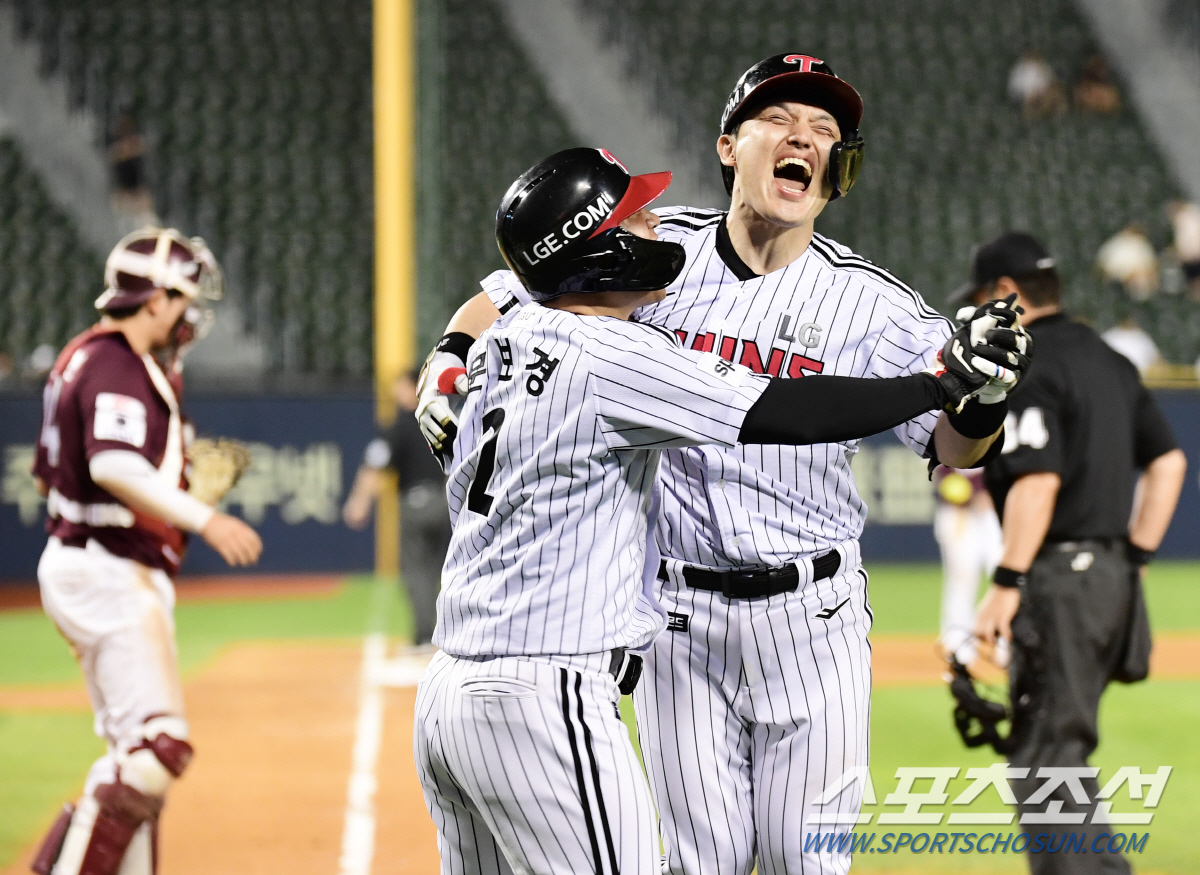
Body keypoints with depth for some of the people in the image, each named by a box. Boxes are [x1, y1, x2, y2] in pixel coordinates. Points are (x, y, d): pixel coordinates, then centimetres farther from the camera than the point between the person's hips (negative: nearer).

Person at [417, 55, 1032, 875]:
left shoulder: (871, 303, -5)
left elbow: (956, 447, -10)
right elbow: (501, 299, 8)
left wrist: (983, 389, -32)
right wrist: (447, 366, -11)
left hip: (811, 618, 0)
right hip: (676, 614, 1)